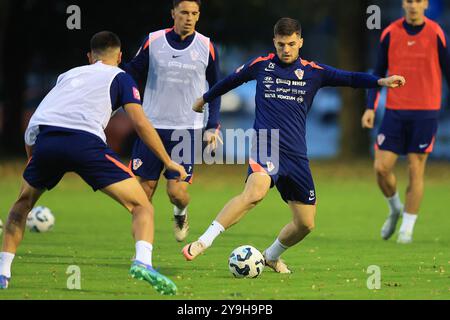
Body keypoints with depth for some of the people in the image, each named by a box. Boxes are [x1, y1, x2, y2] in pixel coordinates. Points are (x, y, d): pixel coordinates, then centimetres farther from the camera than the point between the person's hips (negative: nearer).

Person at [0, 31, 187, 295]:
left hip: (44, 137, 4)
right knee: (142, 207, 1)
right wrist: (168, 162, 15)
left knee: (23, 204, 31)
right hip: (85, 141, -4)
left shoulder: (68, 75, 35)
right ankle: (143, 262, -25)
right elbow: (140, 122, 9)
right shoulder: (120, 78, 22)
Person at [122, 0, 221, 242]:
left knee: (177, 192, -10)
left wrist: (213, 127, 5)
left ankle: (180, 213, 27)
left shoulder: (206, 47, 1)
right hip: (152, 126, 1)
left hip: (188, 129, -1)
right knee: (144, 191, 0)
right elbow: (133, 75, 6)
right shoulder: (153, 41, -1)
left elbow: (214, 88, 11)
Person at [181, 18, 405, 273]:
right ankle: (204, 242, -36)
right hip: (266, 146, -3)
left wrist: (380, 81, -19)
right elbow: (232, 80, 25)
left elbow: (349, 78, -2)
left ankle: (272, 256, 33)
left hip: (297, 155, 3)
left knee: (306, 224, 5)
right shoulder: (261, 65, 7)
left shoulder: (313, 72, 8)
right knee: (256, 192, -34)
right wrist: (206, 99, 38)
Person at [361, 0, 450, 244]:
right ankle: (395, 209, 24)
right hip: (395, 111, 2)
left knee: (416, 170, -3)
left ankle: (407, 229, 8)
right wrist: (370, 107, 1)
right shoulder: (390, 34, 2)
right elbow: (379, 73, 9)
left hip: (425, 112, -2)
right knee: (381, 168, -4)